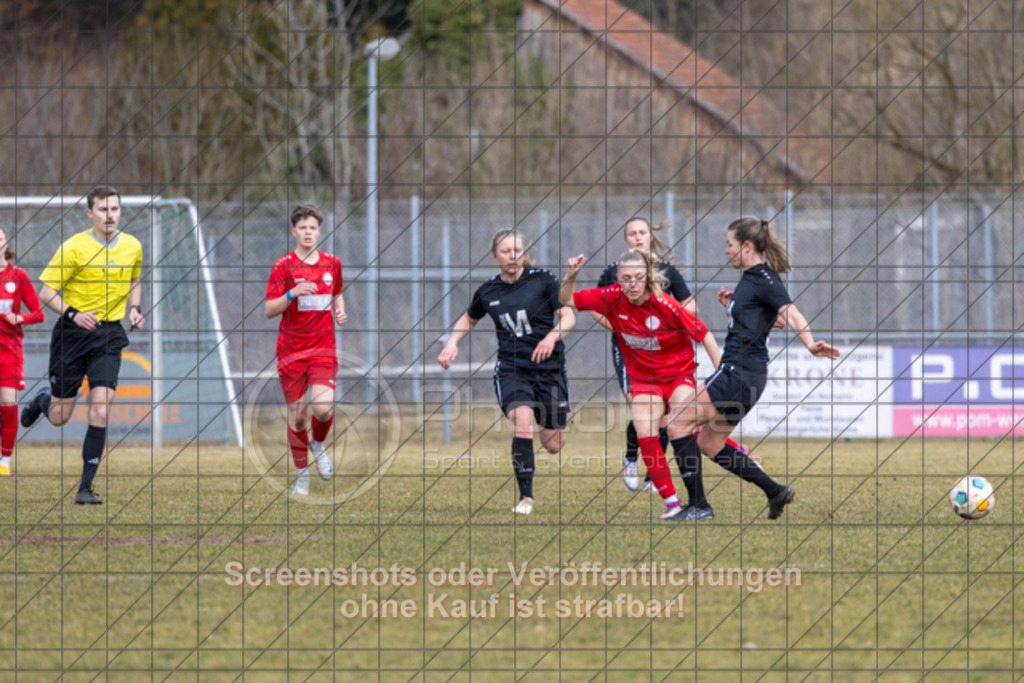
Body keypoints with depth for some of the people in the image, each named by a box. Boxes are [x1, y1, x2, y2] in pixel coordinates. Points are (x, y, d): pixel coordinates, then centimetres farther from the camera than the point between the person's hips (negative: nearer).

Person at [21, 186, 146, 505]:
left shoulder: (132, 247, 4)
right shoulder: (74, 248, -11)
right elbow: (46, 292, -8)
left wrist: (135, 308, 5)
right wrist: (73, 314, -24)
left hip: (109, 335, 2)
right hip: (72, 334, -2)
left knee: (100, 412, -13)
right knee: (60, 417, 7)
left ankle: (86, 488, -6)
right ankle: (42, 400, 45)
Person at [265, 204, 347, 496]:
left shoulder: (332, 264, 7)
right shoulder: (283, 267, -4)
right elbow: (269, 310, -7)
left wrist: (340, 310, 4)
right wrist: (293, 294, -23)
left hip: (324, 348, 1)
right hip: (291, 349, -1)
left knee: (323, 408, -19)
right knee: (296, 415, 2)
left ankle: (318, 445, 15)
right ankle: (302, 475, 19)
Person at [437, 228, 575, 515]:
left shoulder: (542, 280, -4)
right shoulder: (487, 292, 4)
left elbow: (568, 317, -6)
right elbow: (468, 319, 23)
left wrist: (553, 336, -26)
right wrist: (452, 343, 5)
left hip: (549, 369, 0)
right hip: (511, 369, 0)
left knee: (553, 445, 4)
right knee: (522, 421, -27)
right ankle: (526, 497, -21)